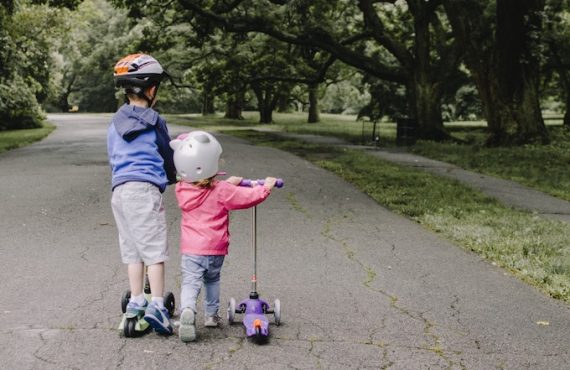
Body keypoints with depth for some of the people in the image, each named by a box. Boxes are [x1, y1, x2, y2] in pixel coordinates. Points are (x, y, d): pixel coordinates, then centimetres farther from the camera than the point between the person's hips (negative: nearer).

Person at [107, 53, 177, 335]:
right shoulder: (153, 121, -1)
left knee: (132, 249, 14)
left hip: (118, 190, 6)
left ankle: (136, 302, 18)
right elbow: (168, 155, 9)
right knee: (154, 248, -5)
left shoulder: (115, 124, 15)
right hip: (145, 188, -6)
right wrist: (173, 178, 28)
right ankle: (157, 305, -10)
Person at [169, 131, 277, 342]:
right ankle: (211, 315, 29)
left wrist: (228, 183, 27)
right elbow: (248, 197, -8)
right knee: (212, 280, 21)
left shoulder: (182, 190, 0)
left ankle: (187, 310, -31)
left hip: (191, 249, 1)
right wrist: (266, 186, 10)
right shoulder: (221, 191, -12)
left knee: (190, 282, -6)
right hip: (216, 249, -1)